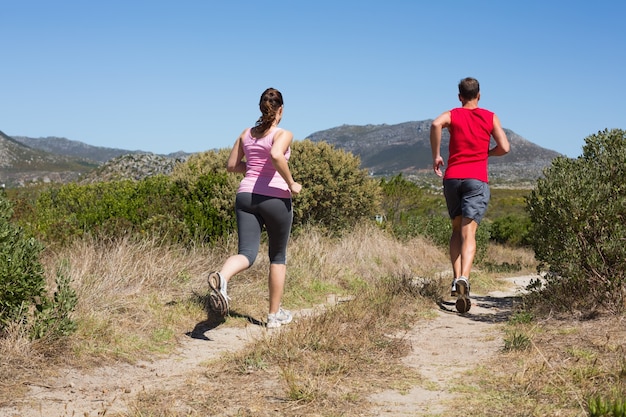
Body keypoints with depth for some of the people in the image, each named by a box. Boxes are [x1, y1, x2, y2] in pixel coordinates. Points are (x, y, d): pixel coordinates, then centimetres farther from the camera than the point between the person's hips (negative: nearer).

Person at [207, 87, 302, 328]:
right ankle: (275, 315, 20)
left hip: (246, 196, 4)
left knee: (247, 253, -5)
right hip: (275, 198, -4)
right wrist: (291, 184, -17)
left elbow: (231, 166, 15)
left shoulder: (247, 134, 11)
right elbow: (276, 155, -28)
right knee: (278, 256, 14)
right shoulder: (283, 134, -7)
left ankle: (221, 277, -41)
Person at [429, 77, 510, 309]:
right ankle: (463, 279, -31)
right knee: (469, 232, -10)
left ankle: (456, 279, 5)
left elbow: (436, 124, -14)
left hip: (452, 178, 2)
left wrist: (436, 155, -6)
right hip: (477, 180, -2)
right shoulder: (490, 117, 11)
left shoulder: (452, 115, 10)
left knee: (457, 229, 16)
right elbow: (504, 148, 2)